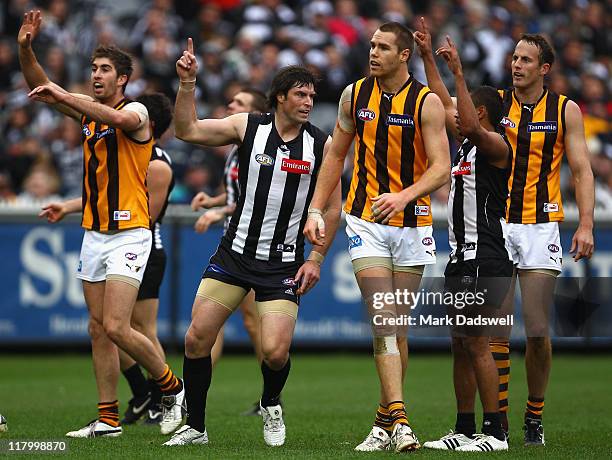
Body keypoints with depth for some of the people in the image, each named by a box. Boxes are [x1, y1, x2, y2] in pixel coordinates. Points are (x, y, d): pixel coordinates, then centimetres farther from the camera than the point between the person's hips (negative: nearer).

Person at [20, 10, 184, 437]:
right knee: (99, 330, 5)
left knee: (115, 327, -15)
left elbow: (120, 118, -34)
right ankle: (109, 418, 9)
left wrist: (64, 95, -34)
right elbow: (40, 88, 10)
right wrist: (26, 48, -5)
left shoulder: (136, 112, -9)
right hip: (94, 235, 7)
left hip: (129, 234, -7)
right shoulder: (89, 112, 12)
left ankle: (173, 387, 4)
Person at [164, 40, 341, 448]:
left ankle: (271, 406, 21)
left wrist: (316, 258, -2)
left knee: (275, 351, -14)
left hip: (284, 265, -1)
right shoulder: (247, 127, -1)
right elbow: (189, 130, -4)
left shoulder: (321, 145, -2)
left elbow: (333, 207, 4)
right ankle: (195, 426, 12)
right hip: (235, 254, 1)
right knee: (197, 337, -5)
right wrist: (187, 83, -16)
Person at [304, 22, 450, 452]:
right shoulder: (355, 94, 3)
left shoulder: (427, 102, -7)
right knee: (383, 321, -13)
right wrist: (316, 210, 8)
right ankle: (398, 421, -20)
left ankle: (385, 422, 17)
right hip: (366, 221, 1)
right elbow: (336, 155, 13)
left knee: (396, 327, 6)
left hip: (412, 223, -1)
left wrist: (403, 196, -29)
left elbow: (441, 167, -13)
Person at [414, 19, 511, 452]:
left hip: (485, 261, -10)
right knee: (461, 345, 10)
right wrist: (428, 56, 25)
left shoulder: (496, 146, -9)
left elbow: (471, 125, -30)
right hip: (463, 258, 10)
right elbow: (444, 105, 26)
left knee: (477, 343, -10)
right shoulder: (468, 145, 16)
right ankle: (465, 430, 14)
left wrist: (459, 72, -29)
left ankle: (495, 432, -8)